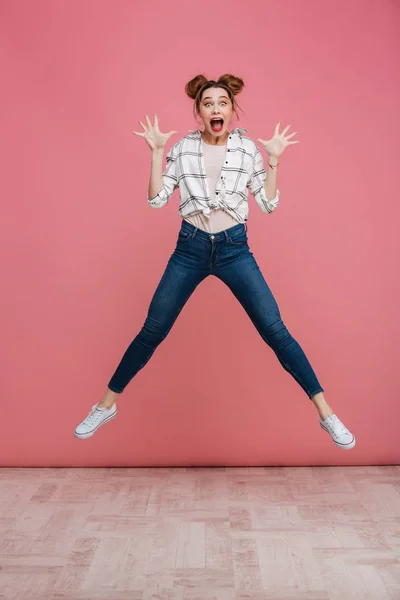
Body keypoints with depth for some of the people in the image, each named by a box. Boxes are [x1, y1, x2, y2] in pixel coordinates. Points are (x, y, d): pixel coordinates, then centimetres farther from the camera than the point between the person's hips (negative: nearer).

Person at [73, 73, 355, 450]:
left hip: (234, 248, 0)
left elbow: (268, 205, 2)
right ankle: (106, 405, 22)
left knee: (276, 331, -6)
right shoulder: (183, 148, 3)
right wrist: (156, 151, -5)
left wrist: (273, 159, -5)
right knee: (152, 331, 3)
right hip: (190, 248, 1)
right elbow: (156, 200, -1)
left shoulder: (248, 148, 2)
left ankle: (326, 414, 7)